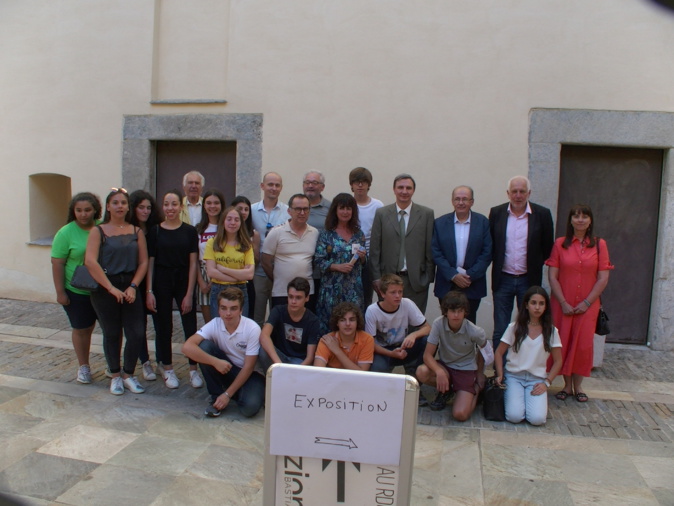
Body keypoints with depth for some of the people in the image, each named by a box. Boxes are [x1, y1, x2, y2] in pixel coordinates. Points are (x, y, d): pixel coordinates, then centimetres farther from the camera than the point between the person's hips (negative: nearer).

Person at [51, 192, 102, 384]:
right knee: (82, 330, 10)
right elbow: (57, 263, -8)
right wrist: (60, 292, -10)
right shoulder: (65, 233, -9)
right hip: (78, 292, -2)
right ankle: (83, 366, 28)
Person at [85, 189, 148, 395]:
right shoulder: (98, 231, -2)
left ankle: (128, 375, 17)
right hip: (104, 289, -2)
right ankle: (115, 376, 25)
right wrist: (111, 288, -16)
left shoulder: (136, 231, 6)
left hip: (130, 288, 2)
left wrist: (133, 286, -9)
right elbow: (90, 261, -13)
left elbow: (143, 262, 3)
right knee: (112, 334, 8)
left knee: (137, 334, -3)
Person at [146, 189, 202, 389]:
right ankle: (167, 369, 24)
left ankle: (193, 370, 11)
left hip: (184, 283, -1)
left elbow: (193, 263, -2)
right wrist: (149, 292, -4)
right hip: (161, 284, 1)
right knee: (163, 328, 9)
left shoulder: (190, 231, 0)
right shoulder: (155, 231, 2)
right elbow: (150, 262, 2)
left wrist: (189, 293, -6)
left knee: (191, 327, -2)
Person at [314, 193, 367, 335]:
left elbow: (363, 262, 14)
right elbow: (319, 260, -6)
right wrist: (338, 266, -17)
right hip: (332, 287, -3)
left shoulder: (358, 234, 9)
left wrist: (362, 257, -7)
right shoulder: (326, 234, -2)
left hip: (354, 288, 3)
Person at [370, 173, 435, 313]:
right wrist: (376, 277, -1)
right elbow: (375, 248, 3)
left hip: (416, 280, 0)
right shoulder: (381, 214, 4)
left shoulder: (426, 214, 3)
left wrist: (429, 276, 1)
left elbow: (430, 248, 3)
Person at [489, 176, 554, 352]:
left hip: (529, 279, -1)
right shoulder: (496, 213, 0)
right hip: (503, 279, 1)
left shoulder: (542, 214, -3)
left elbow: (547, 248, 3)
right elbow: (489, 244, 7)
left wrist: (535, 266, 2)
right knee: (500, 330, 8)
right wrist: (497, 263, 3)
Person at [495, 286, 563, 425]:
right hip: (514, 376, -1)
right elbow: (499, 353, 3)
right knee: (514, 416, -21)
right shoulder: (514, 327, -3)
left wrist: (547, 383, -5)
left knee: (537, 419, -22)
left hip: (537, 379, 1)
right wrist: (500, 375, -9)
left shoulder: (551, 331, 0)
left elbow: (557, 361, 6)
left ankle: (532, 399, 11)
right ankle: (510, 395, 12)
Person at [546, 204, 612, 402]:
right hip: (563, 304, 0)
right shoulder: (560, 244, -1)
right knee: (563, 343, 3)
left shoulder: (599, 245, 1)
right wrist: (563, 303, -10)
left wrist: (587, 302, -8)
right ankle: (567, 384, 18)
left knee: (584, 344, 2)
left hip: (588, 305, 0)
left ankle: (578, 385, 19)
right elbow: (552, 276, -3)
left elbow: (603, 278, -1)